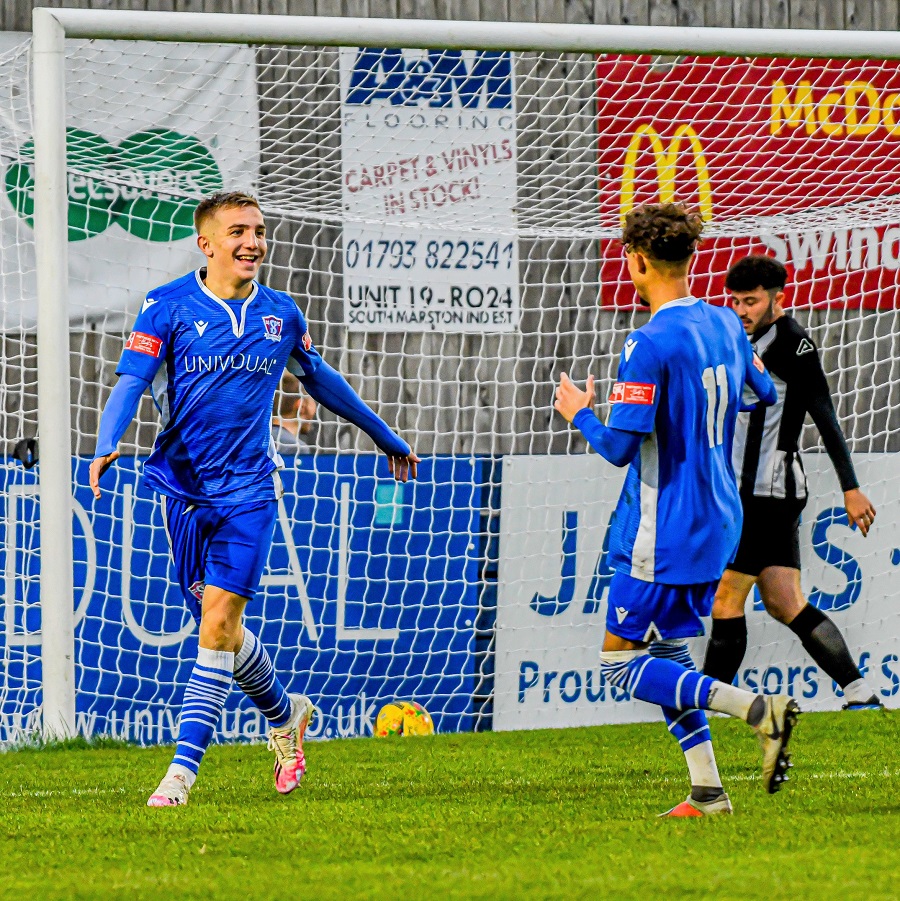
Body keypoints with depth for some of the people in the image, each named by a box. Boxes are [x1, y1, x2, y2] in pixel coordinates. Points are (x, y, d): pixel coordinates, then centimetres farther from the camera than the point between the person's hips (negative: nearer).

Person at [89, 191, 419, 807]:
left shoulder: (281, 314, 5)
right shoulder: (167, 308, -4)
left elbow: (320, 380, 22)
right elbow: (131, 383, -13)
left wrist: (385, 437, 32)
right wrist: (107, 446, -33)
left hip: (249, 487, 0)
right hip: (183, 485, 0)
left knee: (219, 621, -14)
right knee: (217, 624, 9)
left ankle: (184, 768, -15)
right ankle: (286, 715, 37)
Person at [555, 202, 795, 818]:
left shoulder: (651, 345, -19)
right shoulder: (725, 325, 6)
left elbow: (619, 446, -19)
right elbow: (765, 394, 23)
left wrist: (580, 412, 0)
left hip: (663, 534, -8)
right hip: (717, 522, 8)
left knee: (622, 663, -2)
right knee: (668, 654, 16)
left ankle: (758, 710, -17)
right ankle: (707, 791, 8)